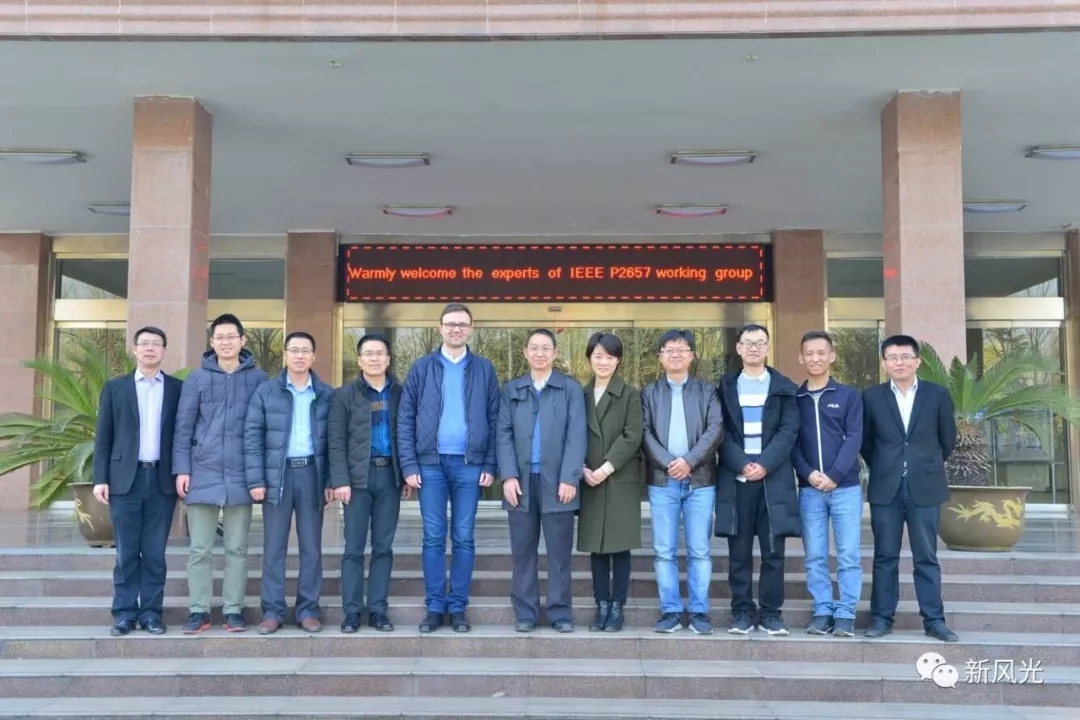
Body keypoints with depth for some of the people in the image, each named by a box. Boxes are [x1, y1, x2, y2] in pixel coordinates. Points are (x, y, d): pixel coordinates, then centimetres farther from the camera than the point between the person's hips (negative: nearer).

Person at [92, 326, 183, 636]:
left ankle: (151, 612, 9)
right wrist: (100, 478, -2)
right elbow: (103, 436, 6)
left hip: (162, 479, 0)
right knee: (126, 551, 3)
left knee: (155, 552, 3)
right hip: (125, 478, 0)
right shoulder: (115, 387, 9)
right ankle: (125, 612, 9)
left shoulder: (178, 388, 8)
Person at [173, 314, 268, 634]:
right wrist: (181, 469, -3)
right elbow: (183, 427, 3)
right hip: (202, 474, 0)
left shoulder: (258, 379, 3)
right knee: (199, 549, 4)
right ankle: (198, 610, 11)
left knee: (237, 549, 6)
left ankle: (234, 610, 12)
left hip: (241, 475, 0)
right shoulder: (197, 378, 4)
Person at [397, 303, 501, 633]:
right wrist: (409, 466, -5)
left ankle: (458, 607, 13)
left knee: (463, 539, 5)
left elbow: (494, 420, 4)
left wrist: (490, 466, -3)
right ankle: (434, 607, 12)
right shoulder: (421, 368, 5)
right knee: (433, 538, 4)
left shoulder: (484, 369, 6)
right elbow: (405, 419, 2)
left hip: (469, 464, 0)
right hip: (430, 464, 0)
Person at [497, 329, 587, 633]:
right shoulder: (511, 389, 12)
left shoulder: (571, 389, 4)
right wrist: (508, 476, -6)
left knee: (559, 552, 3)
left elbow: (576, 436, -2)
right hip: (521, 481, 2)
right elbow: (504, 435, 6)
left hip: (556, 482, -2)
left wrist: (569, 478, -11)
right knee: (523, 552, 6)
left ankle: (560, 613, 11)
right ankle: (525, 613, 14)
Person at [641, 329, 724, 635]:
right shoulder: (649, 393, 11)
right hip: (662, 481, 1)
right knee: (664, 551, 2)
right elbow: (645, 433, 1)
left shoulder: (707, 390, 9)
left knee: (700, 550, 1)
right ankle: (670, 610, 9)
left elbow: (716, 429, -3)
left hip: (700, 480, -1)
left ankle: (699, 611, 9)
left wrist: (689, 460, -14)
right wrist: (668, 462, -13)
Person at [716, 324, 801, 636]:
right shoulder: (725, 386, 11)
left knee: (773, 550, 1)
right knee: (739, 551, 2)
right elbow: (721, 433, 2)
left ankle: (771, 613, 8)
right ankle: (742, 612, 8)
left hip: (773, 478, 0)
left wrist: (765, 465, -13)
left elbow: (788, 431, 0)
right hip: (736, 478, 0)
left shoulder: (784, 387, 10)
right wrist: (742, 465, -12)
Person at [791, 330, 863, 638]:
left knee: (849, 555, 0)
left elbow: (854, 439, -3)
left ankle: (845, 614, 6)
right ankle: (822, 611, 11)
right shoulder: (793, 399, 8)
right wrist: (809, 474, -11)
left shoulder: (848, 395, 5)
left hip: (845, 487, -1)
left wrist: (833, 475, -13)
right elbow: (790, 442, 4)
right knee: (814, 556, 4)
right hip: (809, 489, 1)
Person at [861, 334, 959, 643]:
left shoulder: (937, 394, 1)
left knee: (926, 557, 4)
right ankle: (882, 618, 10)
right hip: (885, 488, 0)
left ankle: (934, 620, 9)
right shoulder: (872, 396, 2)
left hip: (925, 487, 0)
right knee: (885, 557, 4)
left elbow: (948, 439, 10)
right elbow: (865, 441, 11)